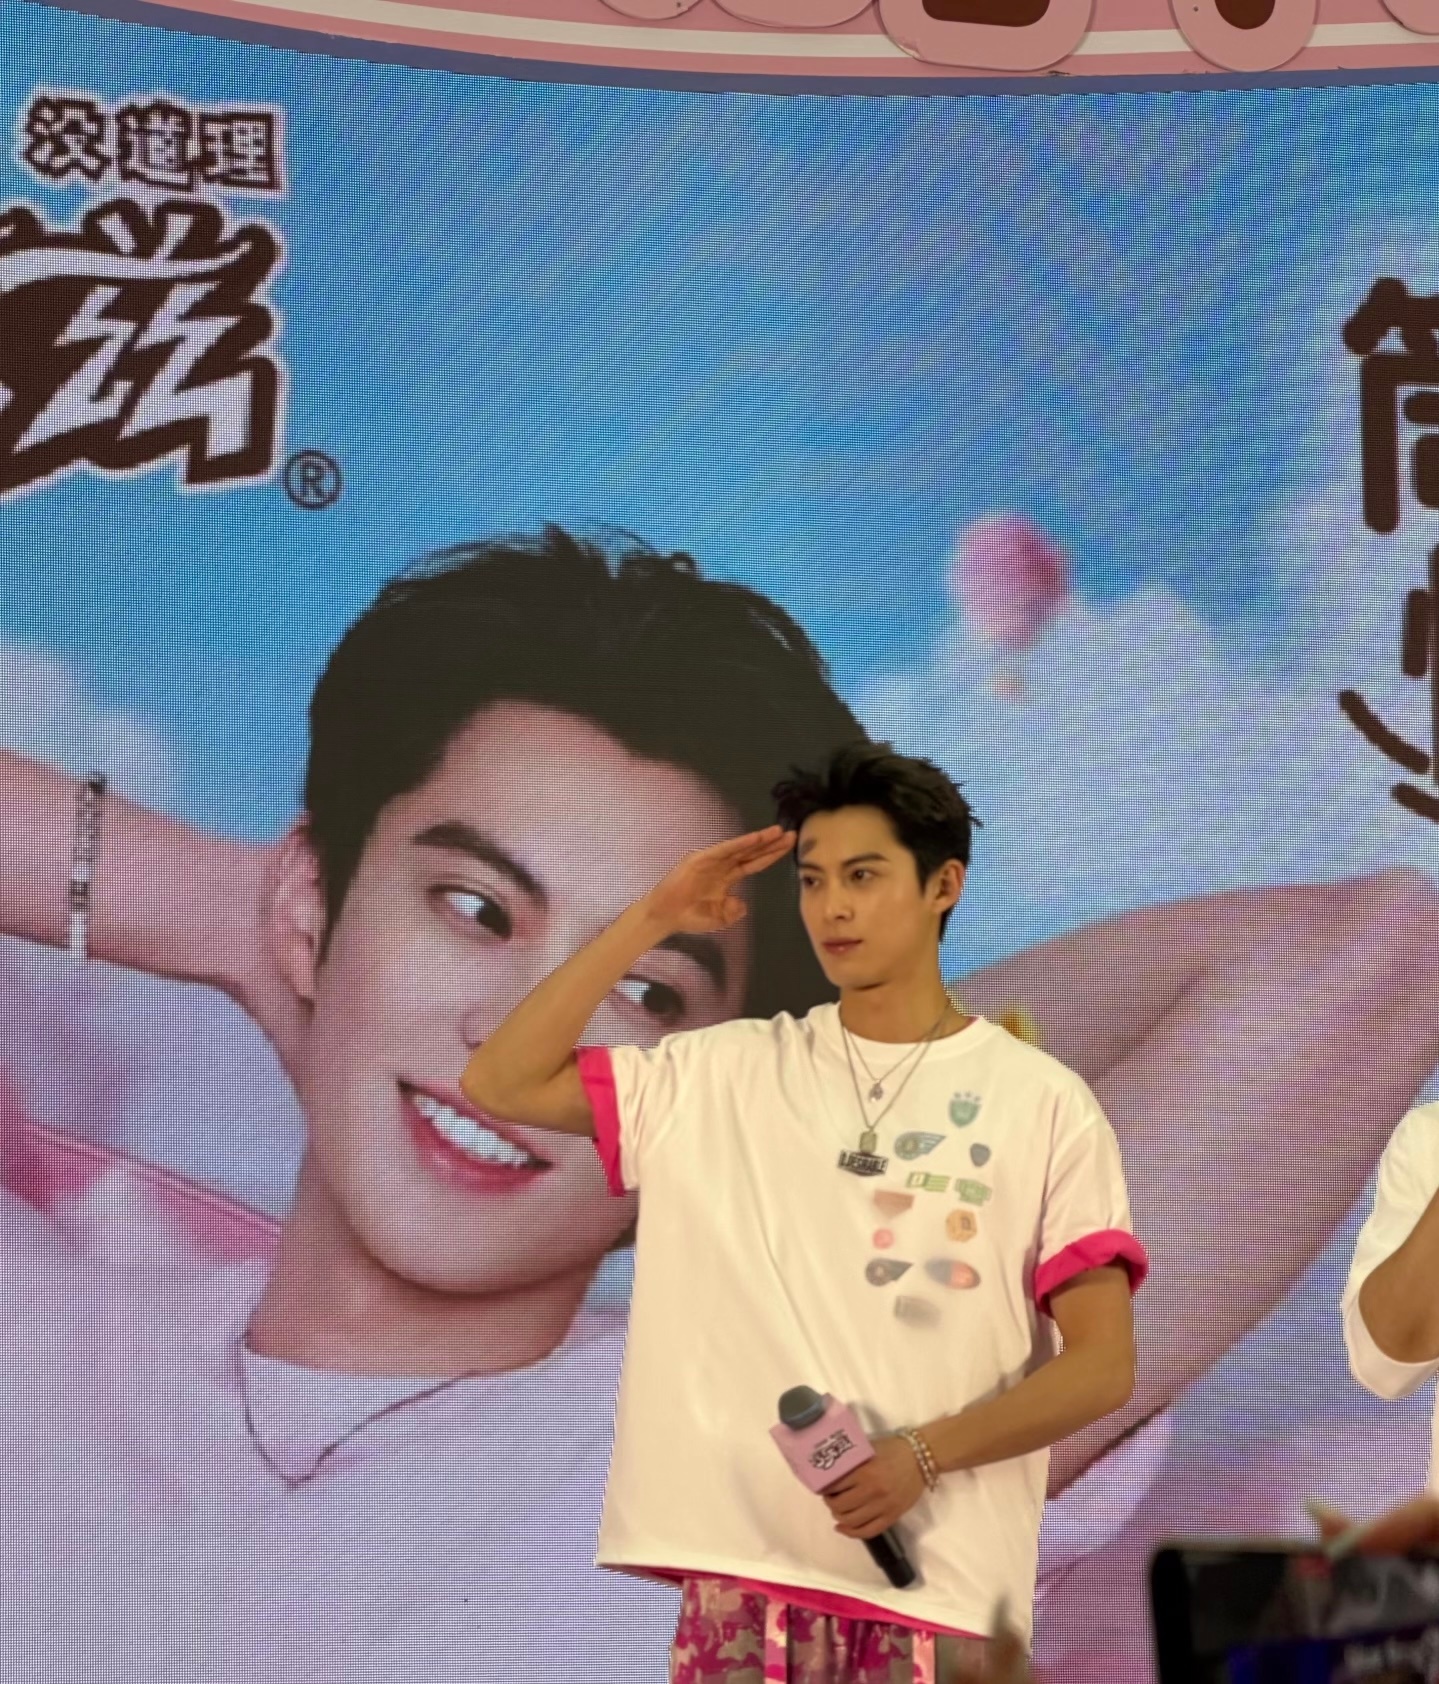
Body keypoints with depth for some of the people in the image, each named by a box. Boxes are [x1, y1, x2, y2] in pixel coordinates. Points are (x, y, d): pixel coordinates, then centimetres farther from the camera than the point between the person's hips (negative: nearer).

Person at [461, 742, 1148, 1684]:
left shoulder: (1042, 1102, 1)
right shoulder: (728, 1073, 7)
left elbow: (1102, 1366, -2)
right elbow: (502, 1084, 4)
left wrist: (923, 1455, -16)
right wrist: (652, 920, 1)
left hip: (939, 1583, -1)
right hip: (744, 1563, 2)